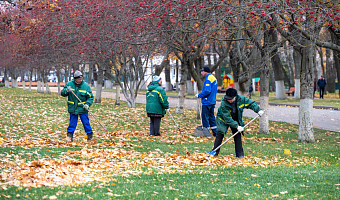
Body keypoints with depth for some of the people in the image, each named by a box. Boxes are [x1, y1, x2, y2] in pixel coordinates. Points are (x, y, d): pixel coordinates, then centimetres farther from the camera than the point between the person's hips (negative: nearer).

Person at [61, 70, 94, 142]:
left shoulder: (86, 86, -4)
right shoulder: (69, 84, 0)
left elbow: (91, 97, 1)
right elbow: (62, 93, 2)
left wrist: (87, 104, -16)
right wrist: (67, 90, -20)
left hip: (83, 109, -1)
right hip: (72, 108, 1)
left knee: (85, 122, 4)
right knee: (72, 122, 5)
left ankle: (90, 134, 19)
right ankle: (69, 134, 14)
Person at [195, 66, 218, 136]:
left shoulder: (208, 79, -16)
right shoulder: (213, 78, 15)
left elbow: (207, 91, -24)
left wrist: (199, 95, -12)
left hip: (207, 102, -10)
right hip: (212, 101, 10)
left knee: (205, 117, -3)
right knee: (211, 116, 14)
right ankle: (215, 132, 15)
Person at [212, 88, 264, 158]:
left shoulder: (241, 99, -22)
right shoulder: (224, 104, -32)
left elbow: (251, 103, -6)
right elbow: (227, 118, -30)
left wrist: (258, 110, -19)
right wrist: (237, 126, -32)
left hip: (236, 120, 3)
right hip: (223, 119, -3)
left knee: (237, 135, -3)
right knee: (220, 134, -12)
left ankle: (240, 154, 4)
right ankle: (215, 152, -3)